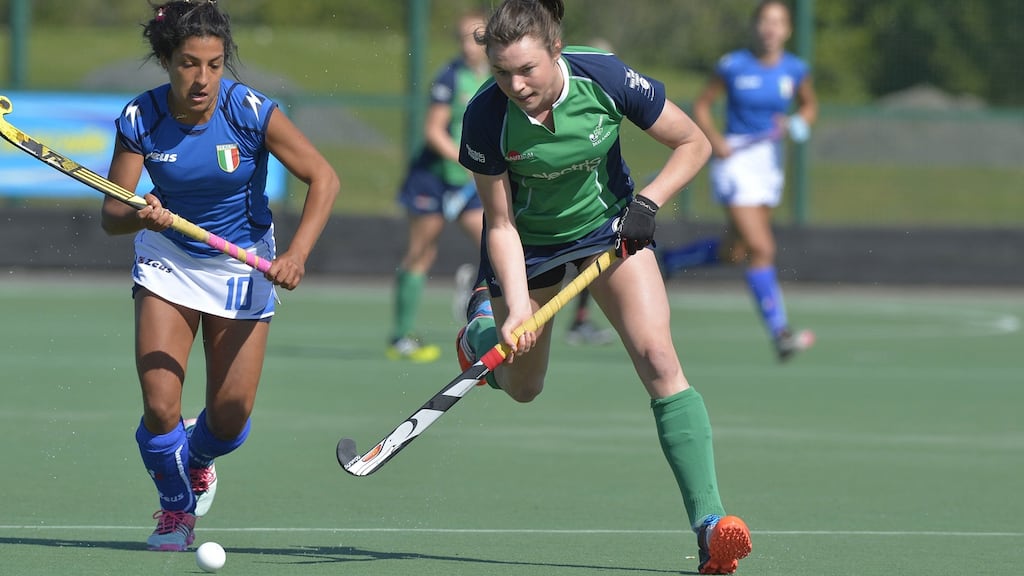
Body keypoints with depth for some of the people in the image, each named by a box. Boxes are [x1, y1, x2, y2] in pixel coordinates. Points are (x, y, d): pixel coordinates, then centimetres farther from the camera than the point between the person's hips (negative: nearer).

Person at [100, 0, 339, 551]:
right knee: (159, 407, -13)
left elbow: (323, 178, -18)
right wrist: (140, 217, -39)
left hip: (242, 262, 0)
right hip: (167, 257, 0)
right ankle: (176, 508, 17)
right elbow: (111, 214, -16)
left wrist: (297, 253, -30)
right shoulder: (140, 119, -18)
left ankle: (197, 456, 37)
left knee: (232, 414, -2)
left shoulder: (251, 112, -22)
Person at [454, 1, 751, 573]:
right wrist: (517, 309, -27)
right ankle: (482, 324, 52)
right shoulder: (487, 117, -28)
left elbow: (694, 144, -13)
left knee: (658, 359, -19)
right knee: (522, 387, 15)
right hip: (529, 240, 0)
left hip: (610, 223, 0)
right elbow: (501, 224, -18)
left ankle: (709, 521, -23)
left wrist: (647, 202, -25)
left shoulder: (605, 78, -28)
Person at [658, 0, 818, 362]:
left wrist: (797, 124, -4)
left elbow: (810, 107, 17)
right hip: (735, 157, -6)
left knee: (733, 251, 14)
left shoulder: (795, 71, 1)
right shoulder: (734, 67, -9)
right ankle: (780, 335, -17)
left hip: (769, 161, 6)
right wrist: (714, 140, -15)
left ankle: (668, 261, 40)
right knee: (761, 249, -15)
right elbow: (701, 105, 1)